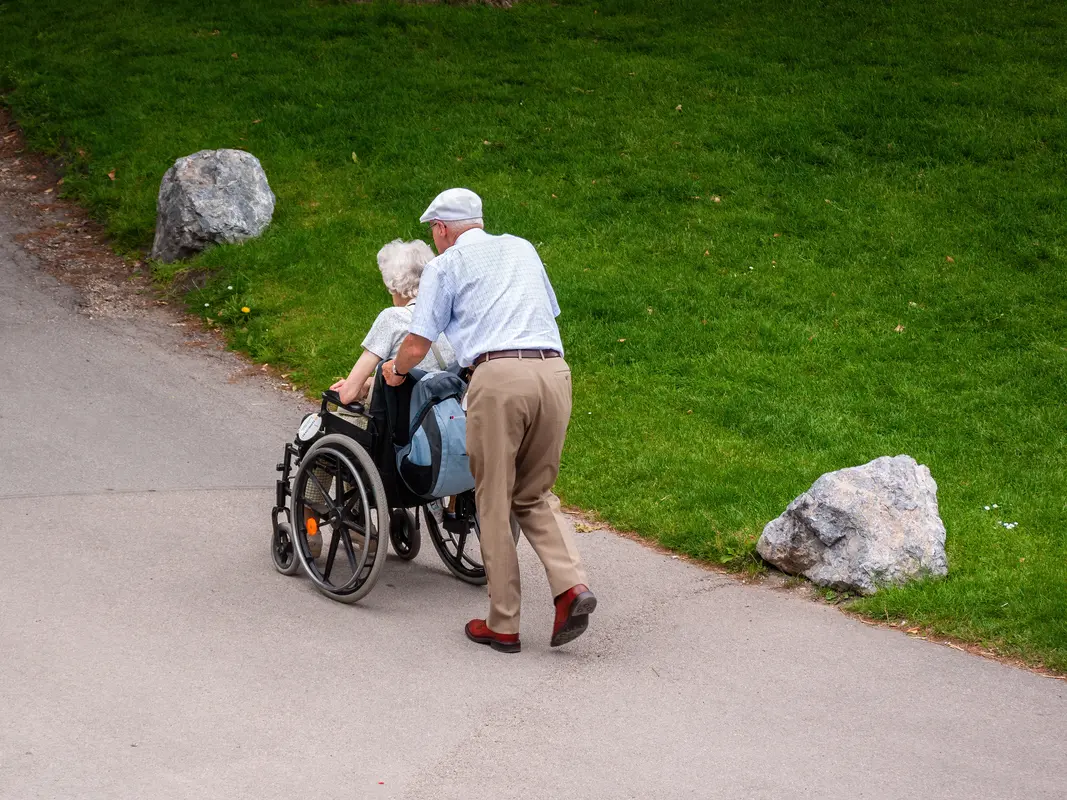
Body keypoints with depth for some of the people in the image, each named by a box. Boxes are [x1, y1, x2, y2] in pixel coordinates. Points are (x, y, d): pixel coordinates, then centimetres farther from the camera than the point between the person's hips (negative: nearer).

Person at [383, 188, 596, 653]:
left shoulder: (444, 266, 12)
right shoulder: (522, 249, 27)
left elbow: (416, 346, 11)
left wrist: (396, 371, 32)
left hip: (499, 375, -5)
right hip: (554, 370, 5)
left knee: (494, 503, 5)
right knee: (532, 497, 17)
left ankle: (503, 626, 8)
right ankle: (570, 585, -5)